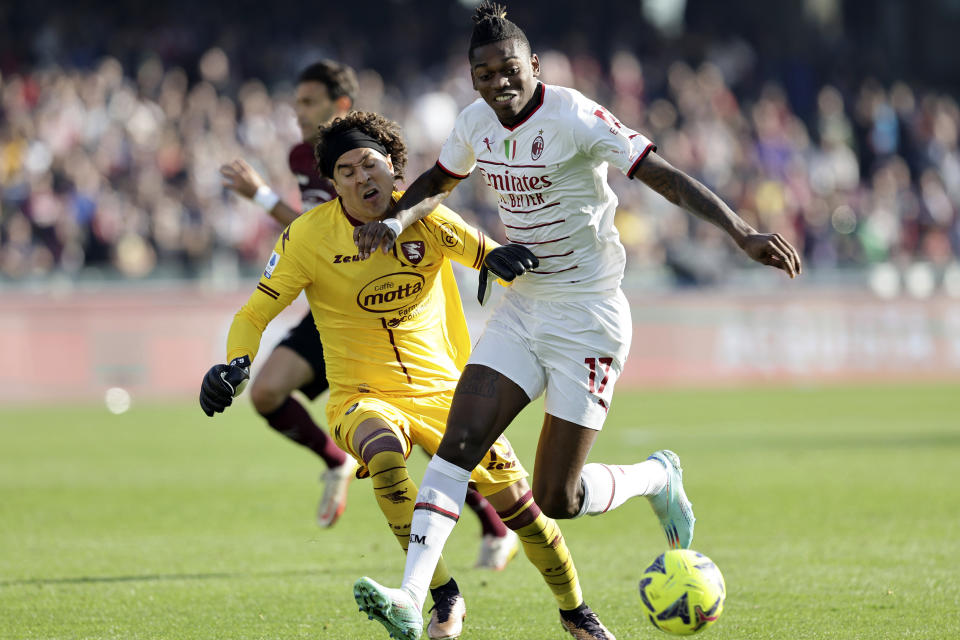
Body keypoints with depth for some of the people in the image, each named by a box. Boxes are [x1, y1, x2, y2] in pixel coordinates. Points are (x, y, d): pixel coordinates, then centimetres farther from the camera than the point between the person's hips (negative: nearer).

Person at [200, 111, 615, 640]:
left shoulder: (425, 219, -4)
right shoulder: (309, 236, -9)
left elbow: (497, 260, 9)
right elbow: (254, 316, -5)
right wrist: (236, 365, -23)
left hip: (442, 390, 2)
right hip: (362, 398, -2)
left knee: (515, 498, -7)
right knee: (385, 457, -37)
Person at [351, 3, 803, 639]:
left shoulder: (573, 118, -19)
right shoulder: (477, 122, 3)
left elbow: (667, 176, -23)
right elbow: (437, 183, 23)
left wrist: (742, 231, -34)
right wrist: (395, 222, 3)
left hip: (587, 317, -6)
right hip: (520, 308, 6)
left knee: (556, 499, -5)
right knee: (459, 441, -11)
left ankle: (659, 478, 25)